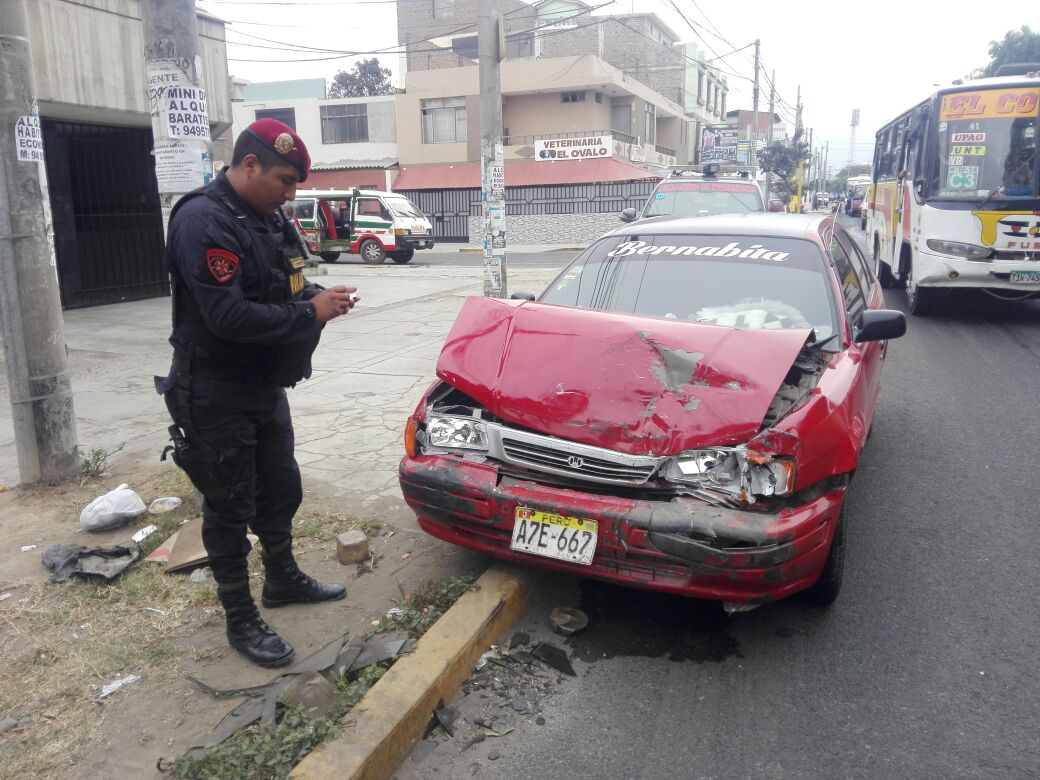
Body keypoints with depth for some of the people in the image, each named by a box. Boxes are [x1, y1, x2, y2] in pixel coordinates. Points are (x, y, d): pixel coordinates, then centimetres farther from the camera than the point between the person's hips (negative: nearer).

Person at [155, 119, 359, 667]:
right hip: (217, 396, -9)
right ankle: (240, 621, 19)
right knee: (229, 509, 4)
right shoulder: (203, 221, -22)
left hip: (265, 387, 9)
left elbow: (286, 288, 16)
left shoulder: (267, 218, 8)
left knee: (280, 490, 20)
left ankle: (283, 580, 40)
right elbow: (229, 317, -30)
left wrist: (318, 295, -5)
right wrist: (310, 313, -24)